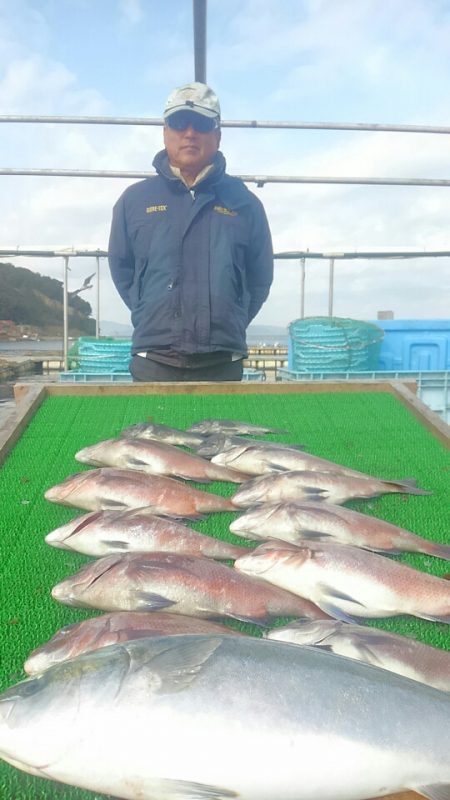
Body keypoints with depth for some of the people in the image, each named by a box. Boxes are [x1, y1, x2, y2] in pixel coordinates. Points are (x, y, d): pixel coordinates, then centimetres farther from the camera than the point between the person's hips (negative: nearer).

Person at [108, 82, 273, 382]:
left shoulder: (244, 203, 7)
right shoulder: (135, 199, 7)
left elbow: (260, 278, 12)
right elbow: (122, 269, 14)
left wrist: (231, 324, 9)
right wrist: (150, 318, 9)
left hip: (222, 363, 0)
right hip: (153, 360, 0)